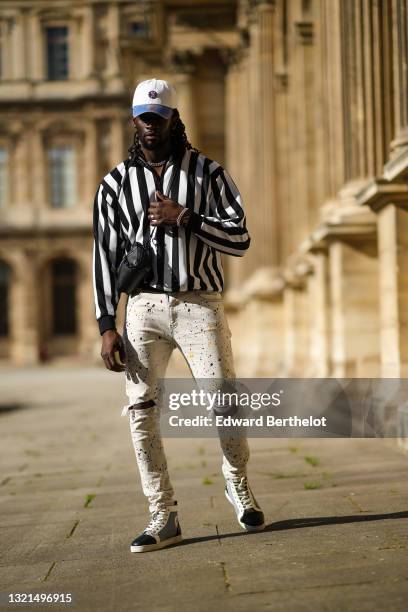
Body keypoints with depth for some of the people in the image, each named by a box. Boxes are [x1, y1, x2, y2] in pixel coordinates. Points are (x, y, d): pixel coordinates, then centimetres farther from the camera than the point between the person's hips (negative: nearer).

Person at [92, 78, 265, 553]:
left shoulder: (208, 172, 8)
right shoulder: (116, 183, 10)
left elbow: (240, 238, 0)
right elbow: (105, 257, 7)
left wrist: (185, 218, -12)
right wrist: (107, 326, -1)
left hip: (199, 304, -1)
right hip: (144, 306, 2)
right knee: (141, 410, -3)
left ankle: (237, 484, 20)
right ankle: (163, 516, 6)